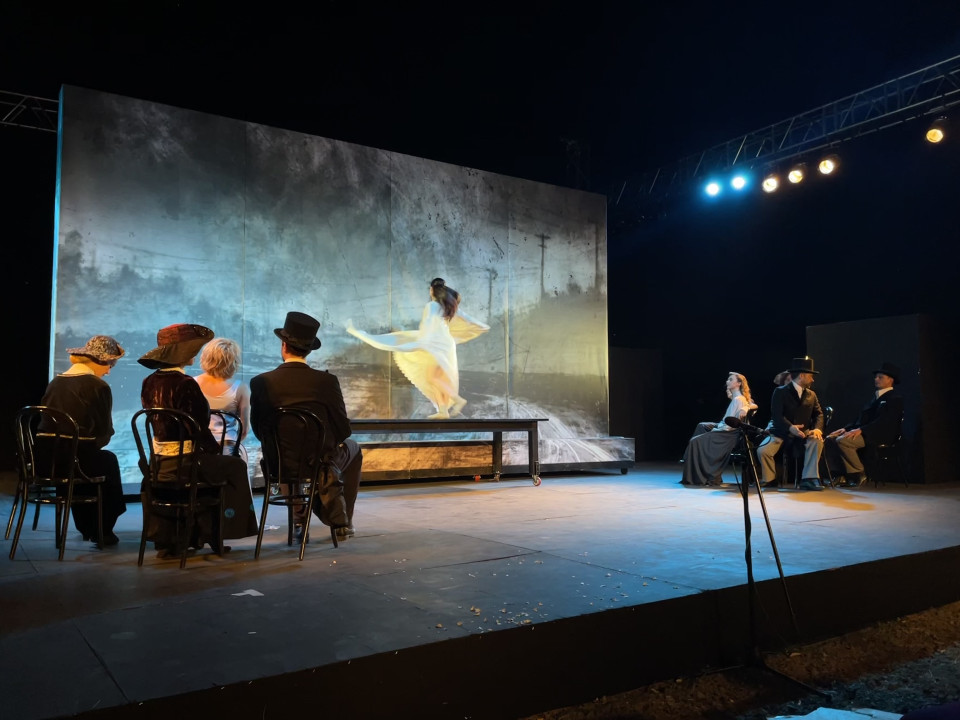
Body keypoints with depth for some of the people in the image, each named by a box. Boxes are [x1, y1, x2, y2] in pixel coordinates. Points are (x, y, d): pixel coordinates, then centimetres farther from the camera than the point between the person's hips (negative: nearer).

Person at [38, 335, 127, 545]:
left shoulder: (55, 382, 7)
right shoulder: (98, 386, -10)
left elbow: (45, 425, 14)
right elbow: (105, 431, -7)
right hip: (79, 459, -6)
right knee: (109, 460, 26)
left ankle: (87, 528, 41)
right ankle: (103, 530, 31)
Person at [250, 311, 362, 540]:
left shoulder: (261, 382, -12)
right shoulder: (327, 381, -16)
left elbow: (258, 430, -1)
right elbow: (343, 429, -9)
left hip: (279, 464, 2)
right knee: (352, 447, 30)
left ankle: (299, 518, 37)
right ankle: (341, 520, 29)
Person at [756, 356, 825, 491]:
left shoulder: (811, 395, 13)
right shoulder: (780, 392, -4)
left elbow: (818, 414, 7)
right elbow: (776, 415, -15)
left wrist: (817, 429, -17)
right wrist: (790, 427, -34)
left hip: (803, 431, 4)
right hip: (781, 431, -3)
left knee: (817, 440, -30)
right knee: (762, 451, -27)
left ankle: (809, 479, -22)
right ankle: (770, 479, 1)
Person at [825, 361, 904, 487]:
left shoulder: (895, 398, -5)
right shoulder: (876, 397, 23)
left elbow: (884, 421, -18)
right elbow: (862, 419, 22)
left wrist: (860, 430, -25)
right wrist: (846, 429, 6)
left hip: (881, 436, -9)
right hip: (865, 433, 9)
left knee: (842, 440, -29)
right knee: (830, 439, -6)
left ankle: (858, 475, -15)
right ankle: (841, 475, -6)